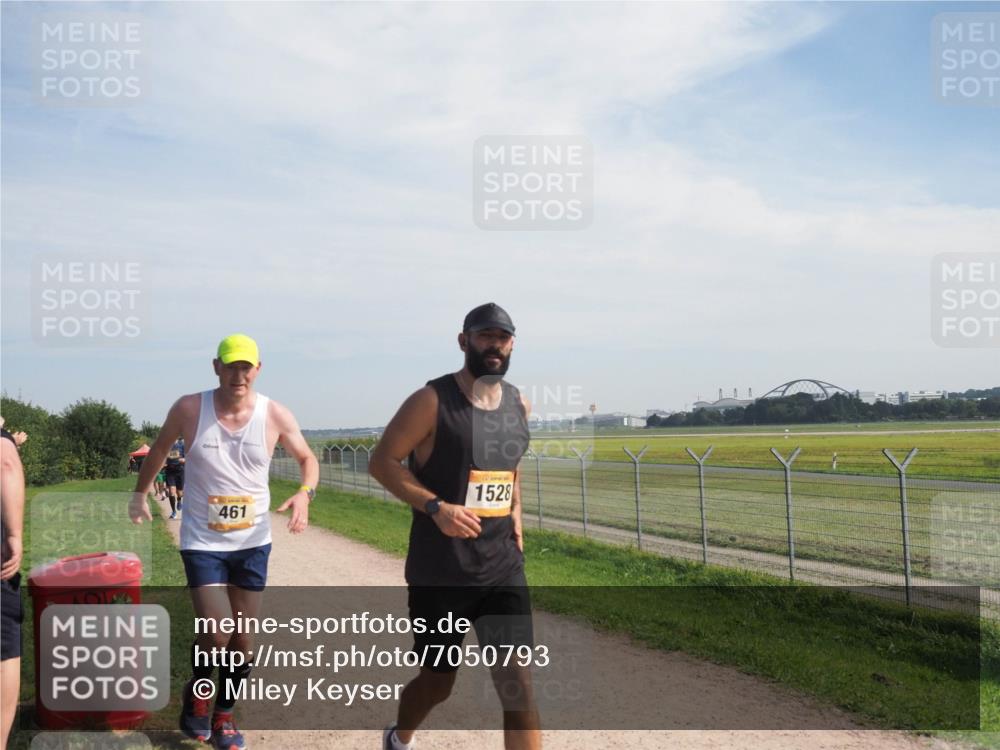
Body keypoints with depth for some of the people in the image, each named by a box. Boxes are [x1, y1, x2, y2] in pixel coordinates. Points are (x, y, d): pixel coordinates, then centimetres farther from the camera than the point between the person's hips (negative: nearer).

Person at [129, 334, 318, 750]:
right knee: (216, 634, -11)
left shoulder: (276, 416, -10)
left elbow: (307, 458, 4)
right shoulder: (189, 409, -11)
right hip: (202, 541, -2)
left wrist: (305, 493, -15)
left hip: (253, 543, 2)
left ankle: (224, 715, 32)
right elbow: (159, 449, 9)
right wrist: (140, 492, 16)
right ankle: (197, 690, 22)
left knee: (243, 639, 9)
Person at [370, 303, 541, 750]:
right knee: (438, 682, 12)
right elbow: (382, 462, -9)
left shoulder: (519, 406, 7)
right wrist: (436, 507, -21)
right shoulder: (432, 401, -11)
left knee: (517, 684, -5)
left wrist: (515, 513, 8)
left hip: (504, 570, 4)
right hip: (439, 574, -4)